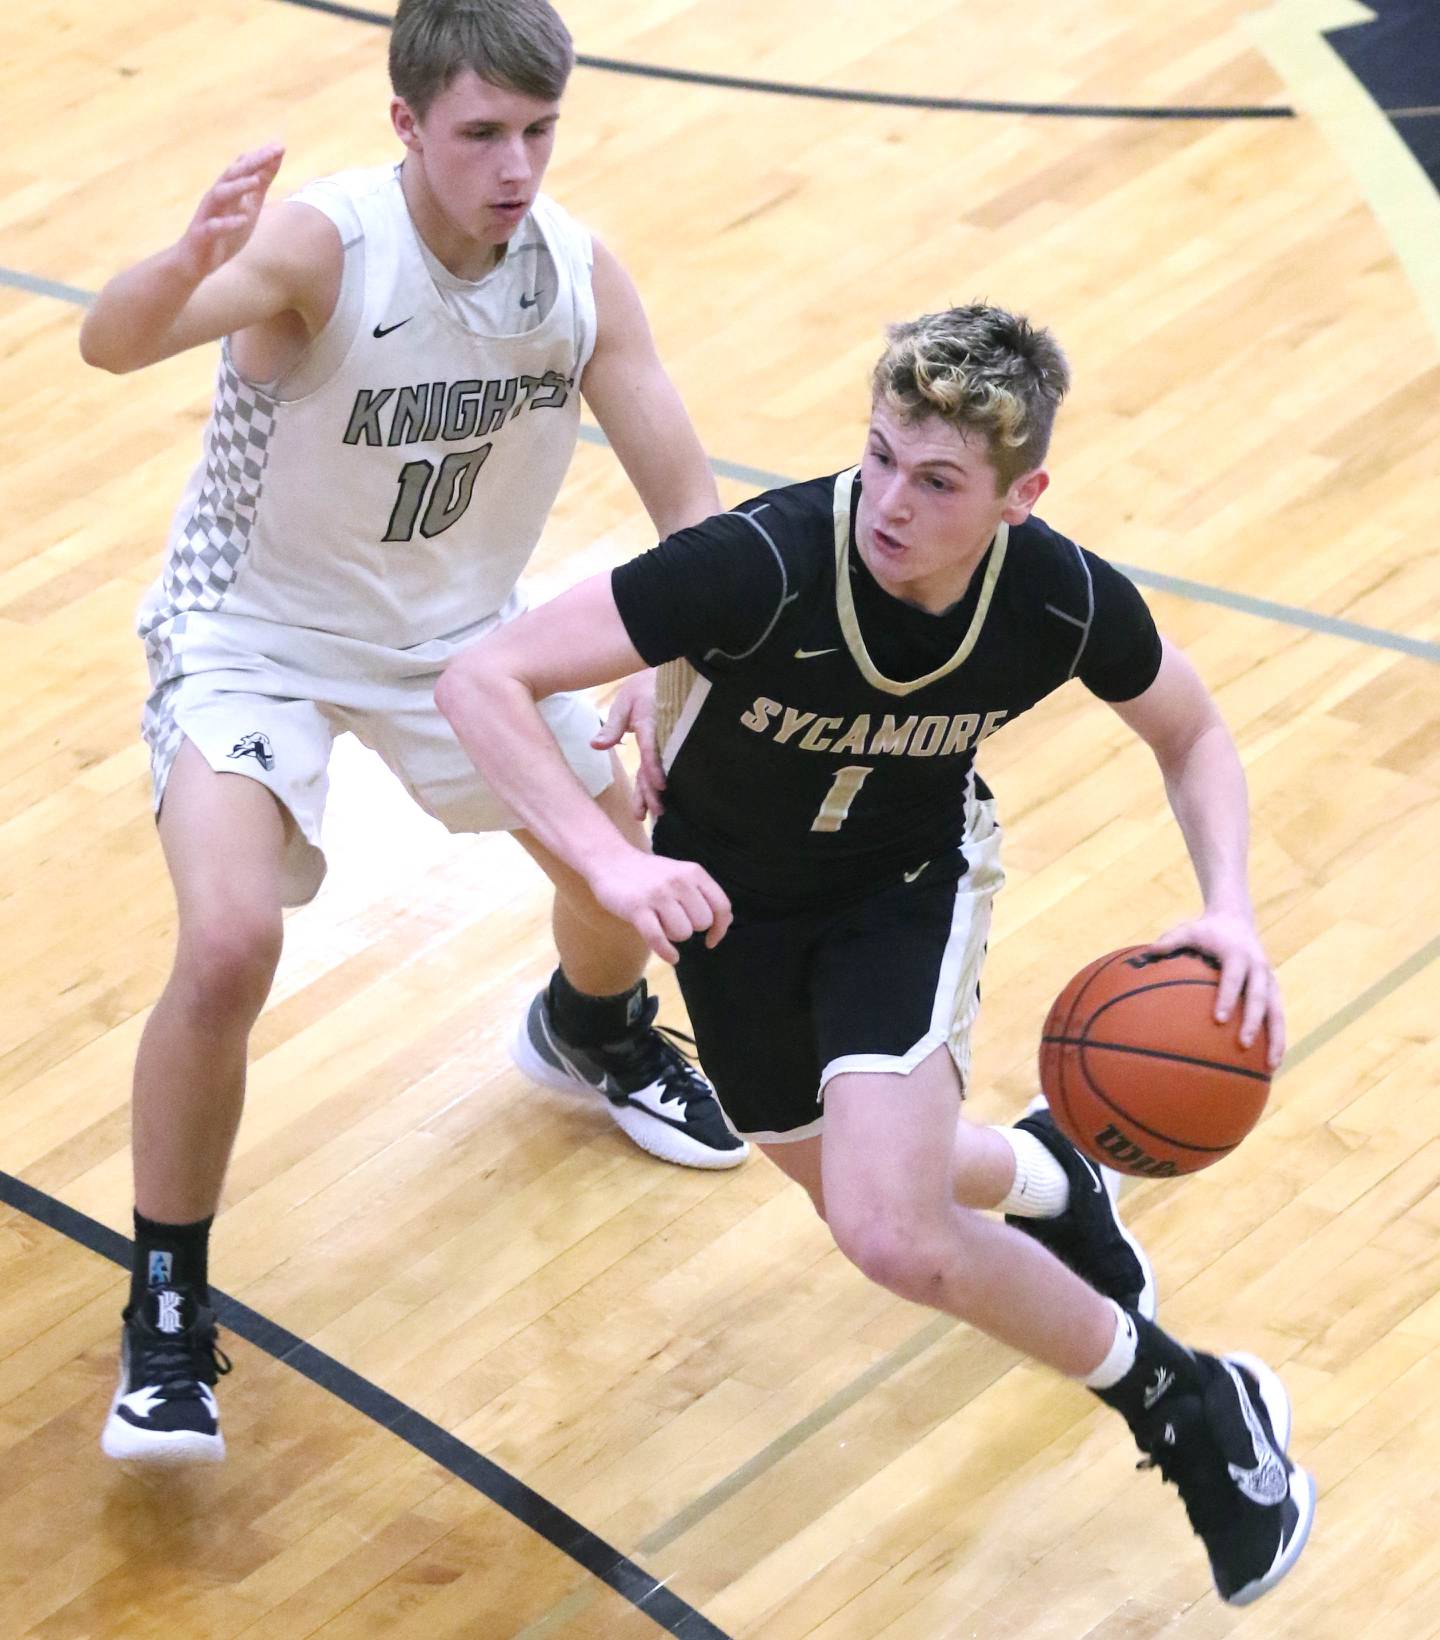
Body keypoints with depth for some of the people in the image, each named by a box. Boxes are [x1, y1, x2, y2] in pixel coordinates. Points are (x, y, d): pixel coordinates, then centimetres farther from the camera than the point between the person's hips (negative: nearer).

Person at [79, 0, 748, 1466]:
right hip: (254, 633, -5)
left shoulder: (580, 277, -16)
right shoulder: (319, 246, -31)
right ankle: (164, 1317, -4)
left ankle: (589, 1032, 52)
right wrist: (191, 263, -72)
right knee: (229, 948, -25)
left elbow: (686, 502, -9)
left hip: (458, 630, 5)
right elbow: (113, 343, -49)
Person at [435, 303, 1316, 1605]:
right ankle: (1051, 1179, 55)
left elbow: (1193, 734, -5)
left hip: (911, 884, -1)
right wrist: (612, 863, -47)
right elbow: (482, 679, -34)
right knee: (860, 1185, 22)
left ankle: (1198, 1416, -1)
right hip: (732, 896, 2)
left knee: (895, 1236, -23)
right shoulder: (761, 566, -37)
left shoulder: (1070, 603, -28)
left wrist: (1229, 907, -23)